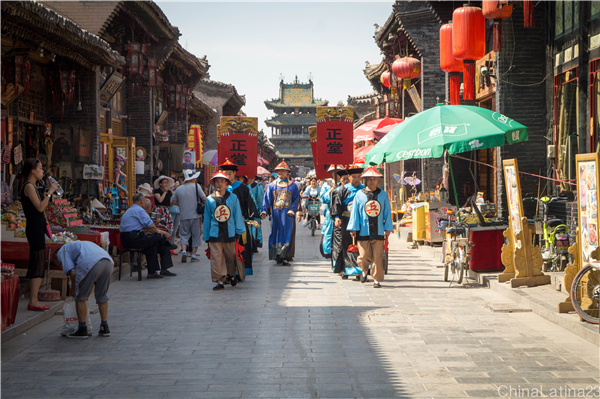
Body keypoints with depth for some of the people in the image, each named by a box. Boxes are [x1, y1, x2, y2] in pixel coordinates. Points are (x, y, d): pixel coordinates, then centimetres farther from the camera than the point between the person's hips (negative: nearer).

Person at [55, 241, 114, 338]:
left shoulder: (62, 251, 22)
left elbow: (72, 272, 5)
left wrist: (73, 289, 21)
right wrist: (87, 295, 49)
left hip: (89, 264, -7)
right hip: (108, 262, 7)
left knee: (80, 296, 14)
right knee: (102, 295, 25)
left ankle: (82, 329, 16)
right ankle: (104, 328, 26)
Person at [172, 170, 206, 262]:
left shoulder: (178, 189, 6)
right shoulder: (196, 186, -5)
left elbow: (174, 202, 14)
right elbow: (204, 199, -8)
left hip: (183, 216, 3)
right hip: (195, 216, -3)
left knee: (184, 235, 9)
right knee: (196, 235, 7)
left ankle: (184, 250, -13)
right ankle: (193, 254, 5)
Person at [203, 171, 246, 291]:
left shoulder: (233, 198, 4)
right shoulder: (209, 199, 4)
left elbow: (237, 215, 9)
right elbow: (207, 218, 9)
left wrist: (238, 232, 6)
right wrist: (206, 236, 10)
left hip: (230, 233, 0)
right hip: (214, 235, 0)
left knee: (231, 256, 10)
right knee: (216, 258, -6)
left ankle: (231, 275, 33)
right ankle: (219, 281, 0)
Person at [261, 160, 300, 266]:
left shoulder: (292, 186, 6)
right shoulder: (272, 185, 9)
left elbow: (296, 199, 4)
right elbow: (267, 199, 5)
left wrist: (292, 210, -9)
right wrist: (264, 210, -8)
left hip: (287, 214, -2)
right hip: (276, 214, 2)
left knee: (287, 234, -5)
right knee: (276, 233, 1)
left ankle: (285, 257, -5)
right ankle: (278, 256, 7)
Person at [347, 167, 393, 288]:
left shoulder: (383, 195, 7)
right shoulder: (359, 194, 4)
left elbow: (387, 212, 10)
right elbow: (355, 212, 5)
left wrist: (388, 228, 5)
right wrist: (353, 228, 1)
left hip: (378, 232, 1)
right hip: (363, 231, -1)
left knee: (377, 257, -2)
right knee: (364, 256, -2)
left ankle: (377, 279, 7)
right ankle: (364, 270, 29)